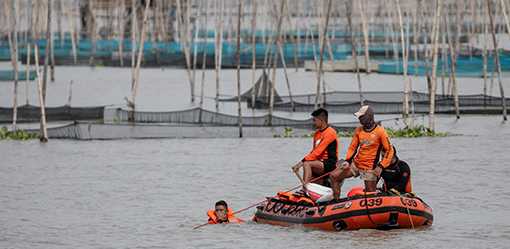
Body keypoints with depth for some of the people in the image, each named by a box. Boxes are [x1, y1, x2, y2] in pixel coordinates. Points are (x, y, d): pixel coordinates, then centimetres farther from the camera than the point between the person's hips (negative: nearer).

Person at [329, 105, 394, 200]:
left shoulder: (380, 131, -10)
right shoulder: (358, 130, 6)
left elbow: (389, 150, -9)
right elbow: (353, 147, 12)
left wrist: (381, 166, -17)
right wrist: (347, 161, -4)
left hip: (369, 168, -6)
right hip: (355, 164, 6)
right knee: (333, 176, -3)